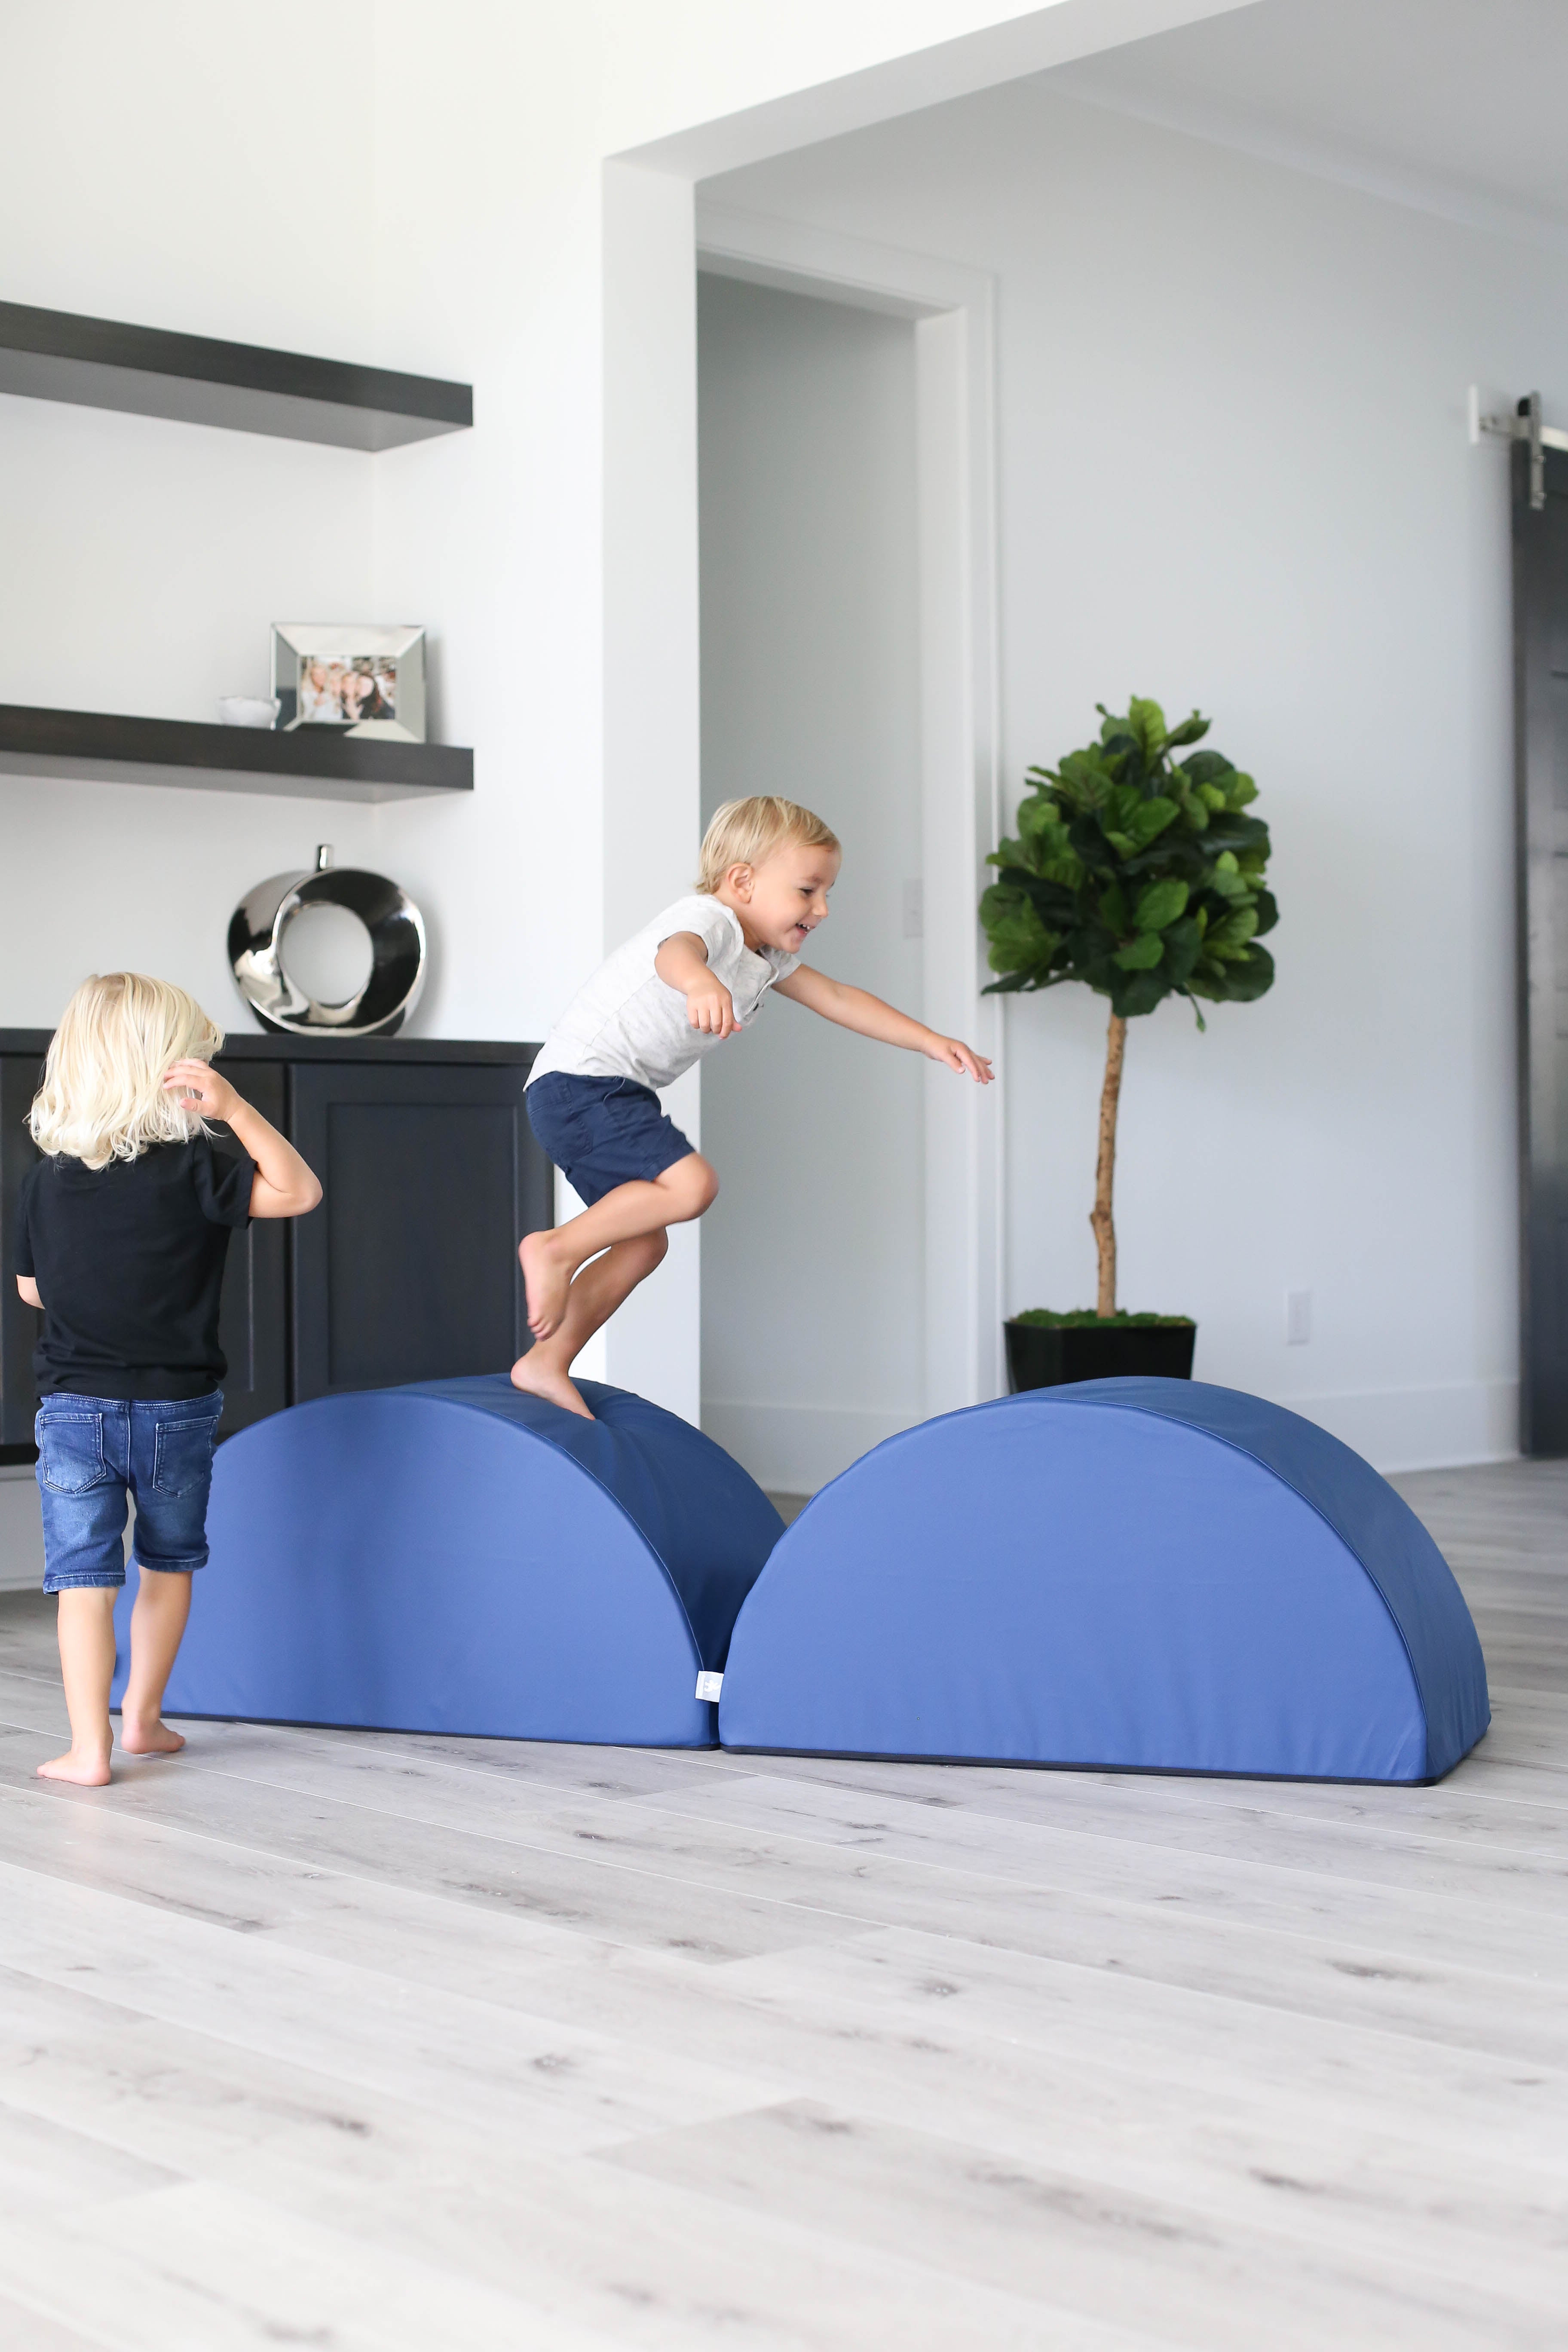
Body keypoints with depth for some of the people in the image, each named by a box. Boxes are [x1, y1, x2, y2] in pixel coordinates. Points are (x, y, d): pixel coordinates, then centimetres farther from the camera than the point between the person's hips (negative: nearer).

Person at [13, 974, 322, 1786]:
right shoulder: (190, 1169, -13)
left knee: (84, 1578, 1)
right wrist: (234, 1108, -18)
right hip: (176, 1410, -1)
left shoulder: (46, 1177, -2)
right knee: (168, 1564, 20)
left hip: (74, 1407, 1)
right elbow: (299, 1192, -13)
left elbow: (31, 1287, 9)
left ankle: (88, 1750, -2)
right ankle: (142, 1718, 28)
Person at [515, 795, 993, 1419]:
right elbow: (674, 952, -40)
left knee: (643, 1242, 9)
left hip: (607, 1097, 10)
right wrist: (701, 983, -64)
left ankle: (546, 1364, 13)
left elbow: (838, 999, 24)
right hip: (580, 1081, -10)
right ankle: (556, 1249, -13)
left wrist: (931, 1042, 19)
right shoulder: (708, 920, -15)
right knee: (690, 1184, -25)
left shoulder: (766, 958, 16)